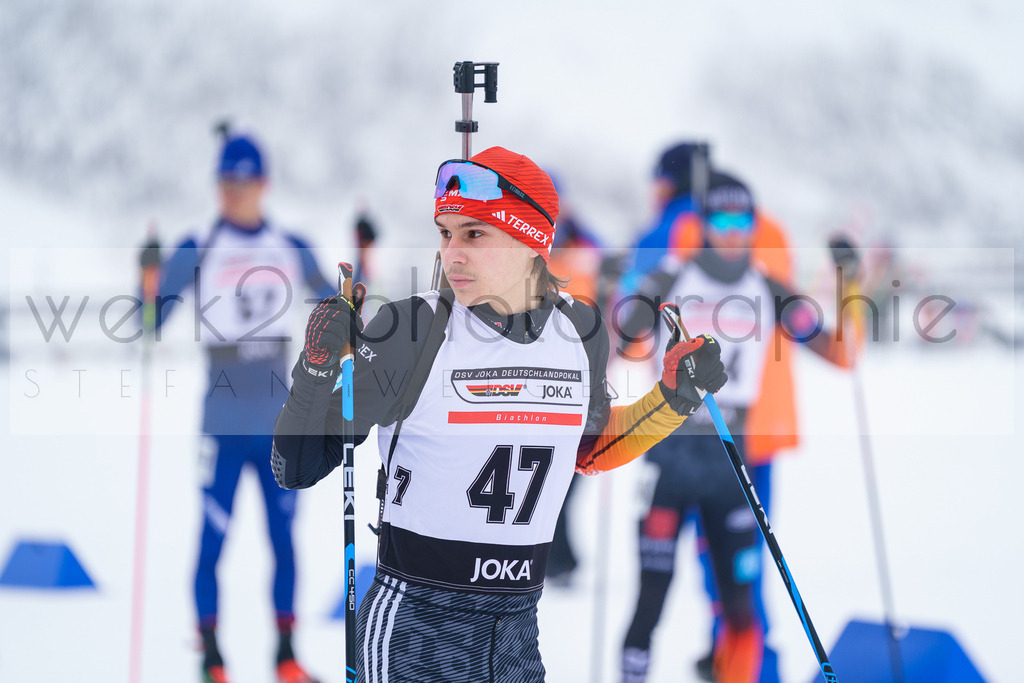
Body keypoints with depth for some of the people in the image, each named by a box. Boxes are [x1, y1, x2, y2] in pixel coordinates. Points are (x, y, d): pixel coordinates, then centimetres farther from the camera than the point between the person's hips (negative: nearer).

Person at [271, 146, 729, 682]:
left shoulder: (580, 331, 2)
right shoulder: (412, 331, -12)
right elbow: (296, 470, -9)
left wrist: (674, 399, 9)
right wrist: (317, 372, -24)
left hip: (519, 636, 4)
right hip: (415, 634, -4)